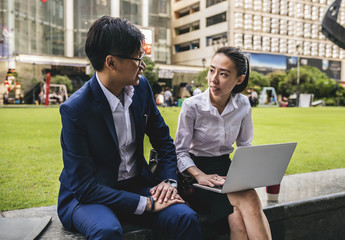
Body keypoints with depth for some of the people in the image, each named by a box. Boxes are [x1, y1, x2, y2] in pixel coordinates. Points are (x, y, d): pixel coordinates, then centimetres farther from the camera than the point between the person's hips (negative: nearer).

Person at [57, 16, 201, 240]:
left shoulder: (141, 87, -3)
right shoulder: (75, 109, -21)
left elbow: (163, 138, 11)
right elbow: (84, 187, -21)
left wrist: (168, 180, -5)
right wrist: (145, 204, -23)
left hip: (137, 185, 5)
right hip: (87, 196, -4)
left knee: (187, 218, -20)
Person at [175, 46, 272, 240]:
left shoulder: (243, 105, 0)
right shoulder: (192, 106, -10)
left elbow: (245, 146, 11)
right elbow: (181, 151, -6)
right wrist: (199, 175, -23)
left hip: (226, 170, 3)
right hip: (197, 172, -3)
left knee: (238, 218, -31)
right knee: (248, 200, -31)